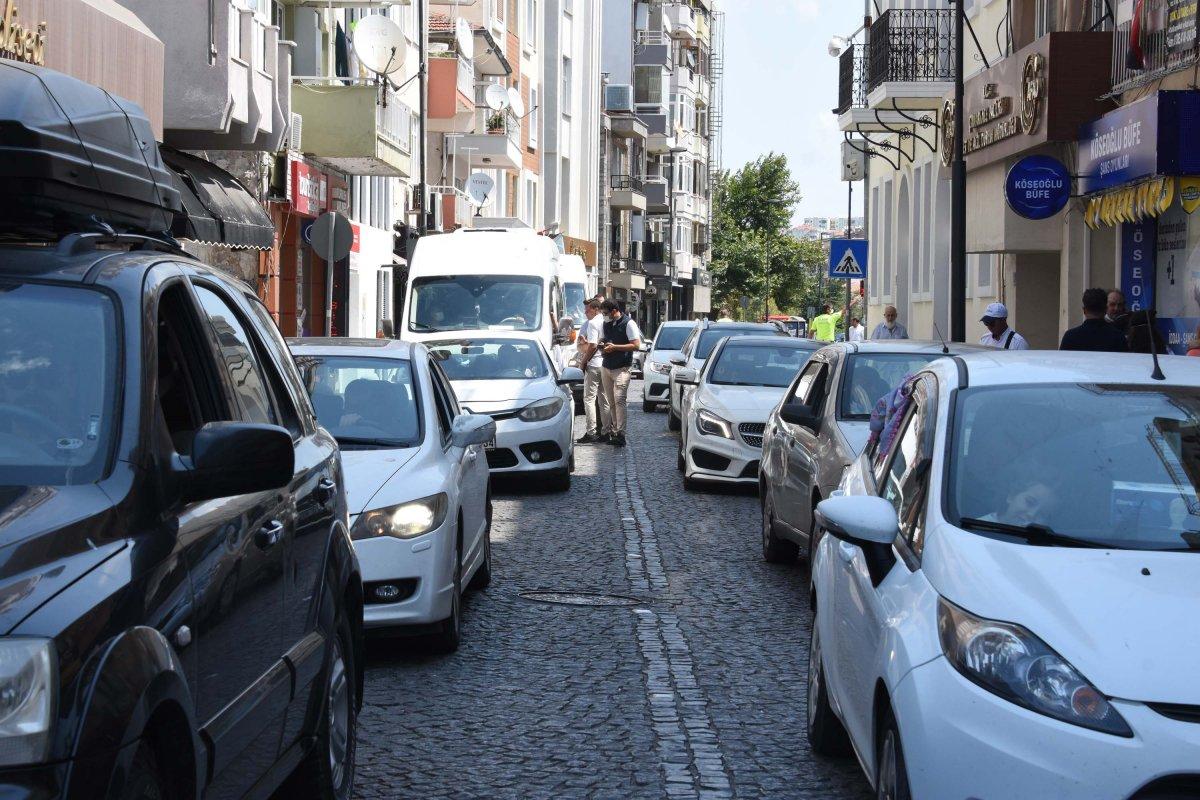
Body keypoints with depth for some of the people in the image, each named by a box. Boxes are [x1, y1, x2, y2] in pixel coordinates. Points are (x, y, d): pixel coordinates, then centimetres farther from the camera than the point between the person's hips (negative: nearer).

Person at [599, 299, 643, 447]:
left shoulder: (628, 324, -8)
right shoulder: (606, 324, 13)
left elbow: (636, 346, -13)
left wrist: (614, 347, -16)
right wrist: (602, 345, 3)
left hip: (621, 368, -7)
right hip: (606, 367, 7)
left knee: (619, 400, -15)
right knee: (611, 402, 8)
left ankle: (620, 434, -18)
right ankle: (613, 431, 13)